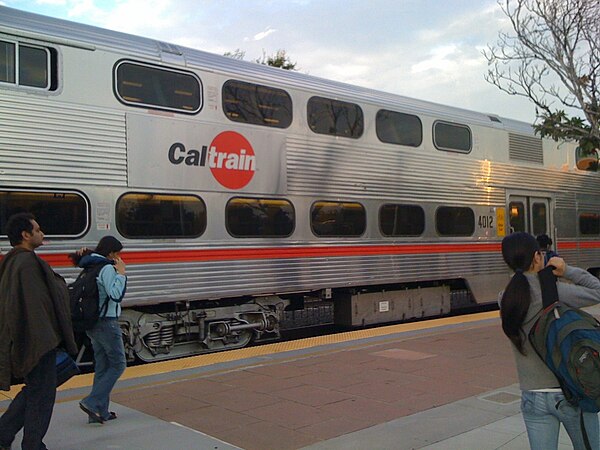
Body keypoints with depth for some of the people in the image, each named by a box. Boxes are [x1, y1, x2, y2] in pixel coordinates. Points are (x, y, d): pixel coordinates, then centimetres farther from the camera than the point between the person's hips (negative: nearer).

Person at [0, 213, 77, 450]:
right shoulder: (27, 263, -20)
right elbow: (34, 304, -25)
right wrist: (44, 339, -24)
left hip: (25, 339, 10)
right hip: (39, 341, -10)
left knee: (33, 389, 22)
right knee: (41, 392, 4)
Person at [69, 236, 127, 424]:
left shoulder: (90, 268, 11)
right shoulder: (107, 268, -15)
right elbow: (116, 295, -23)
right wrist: (121, 272, -17)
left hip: (93, 323, 9)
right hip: (106, 323, -9)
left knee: (102, 366, 13)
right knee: (118, 364, 1)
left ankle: (99, 412, 15)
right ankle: (93, 402, -5)